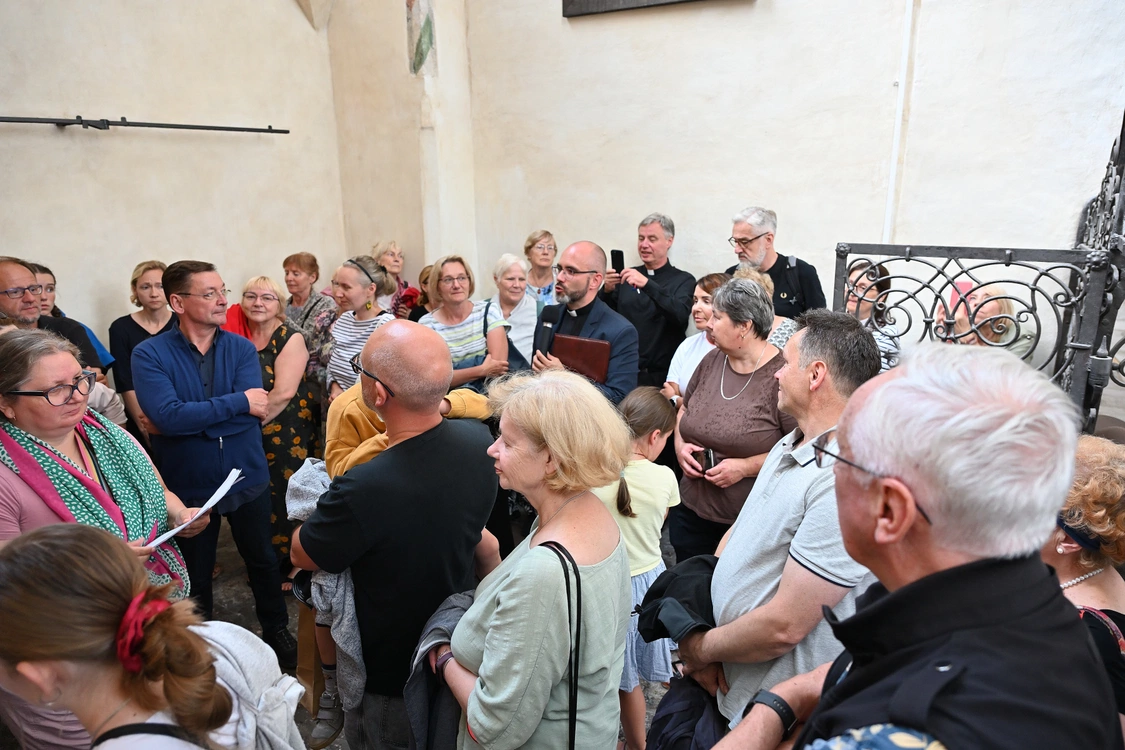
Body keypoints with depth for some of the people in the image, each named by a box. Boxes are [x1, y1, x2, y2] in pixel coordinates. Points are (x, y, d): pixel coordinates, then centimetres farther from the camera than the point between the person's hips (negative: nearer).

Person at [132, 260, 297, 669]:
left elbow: (252, 415, -18)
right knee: (195, 575, 18)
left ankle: (276, 630, 41)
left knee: (263, 560, 18)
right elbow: (167, 416, -28)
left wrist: (188, 419, -22)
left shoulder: (241, 348, -7)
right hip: (188, 486, -2)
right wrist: (237, 401, -25)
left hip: (247, 478, 2)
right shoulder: (150, 354, -13)